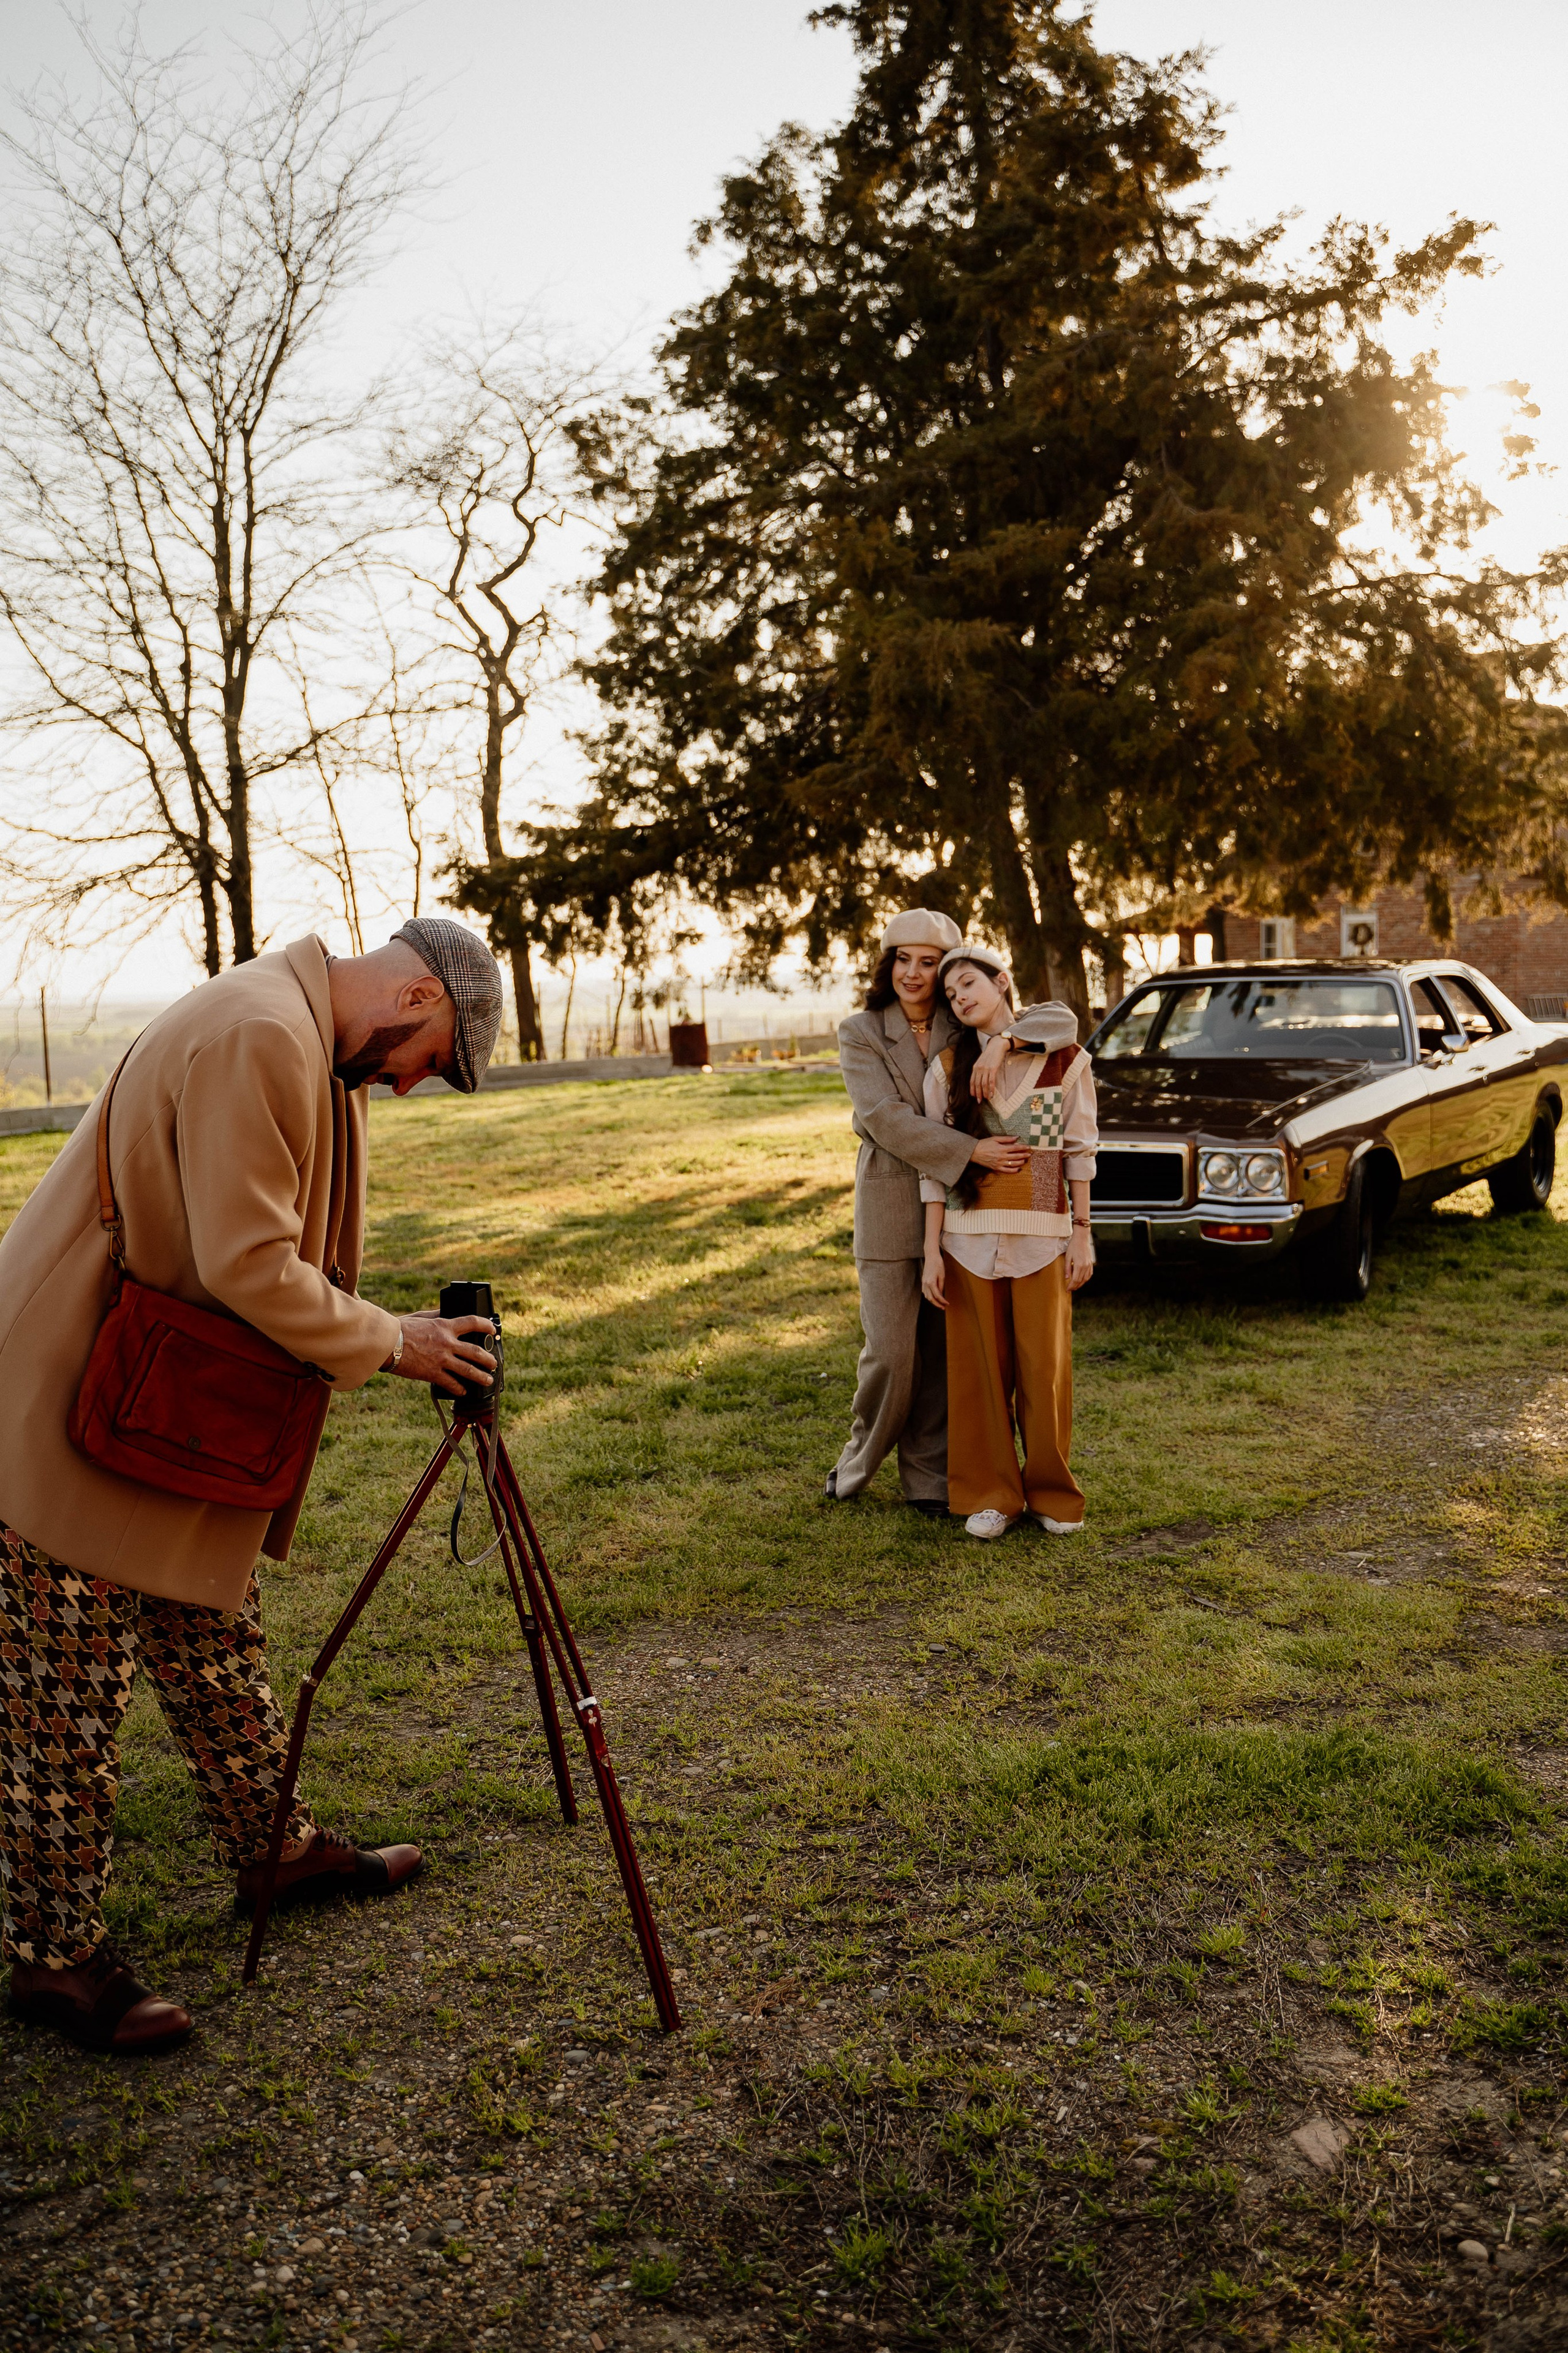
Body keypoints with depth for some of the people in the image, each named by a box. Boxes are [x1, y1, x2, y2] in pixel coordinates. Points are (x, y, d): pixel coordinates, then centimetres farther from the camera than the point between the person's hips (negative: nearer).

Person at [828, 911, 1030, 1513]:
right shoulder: (860, 1034, -1)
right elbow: (887, 1119, -14)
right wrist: (971, 1151, -22)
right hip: (891, 1208, -2)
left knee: (943, 1351, 5)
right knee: (890, 1351, -3)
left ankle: (928, 1475, 18)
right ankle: (861, 1457, 21)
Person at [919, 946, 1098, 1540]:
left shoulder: (1065, 1059, 1)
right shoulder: (948, 1067, 4)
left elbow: (1080, 1151, 4)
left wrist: (1082, 1234, 0)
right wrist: (932, 1251, -2)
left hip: (1043, 1233, -1)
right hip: (969, 1234, 1)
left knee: (1045, 1368, 3)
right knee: (981, 1368, 5)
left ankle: (1052, 1492, 20)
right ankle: (991, 1495, 17)